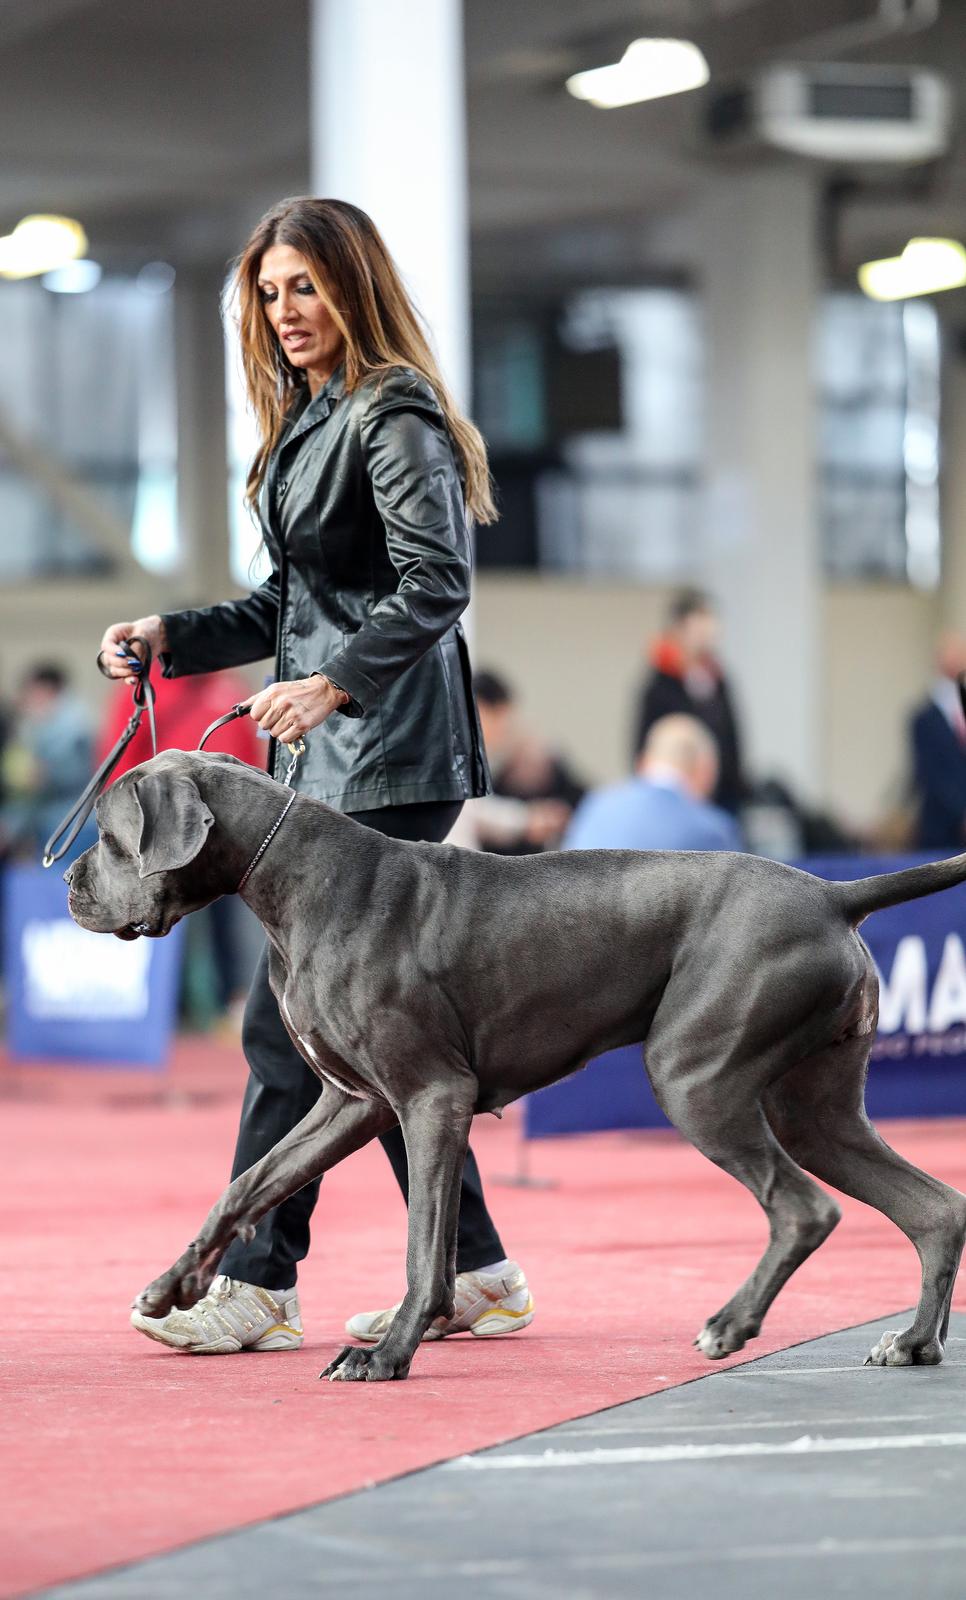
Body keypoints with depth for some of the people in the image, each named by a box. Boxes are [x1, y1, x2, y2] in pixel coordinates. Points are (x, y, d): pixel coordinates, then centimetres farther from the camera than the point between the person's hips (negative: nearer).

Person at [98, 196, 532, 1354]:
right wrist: (169, 638, 13)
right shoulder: (309, 421, 19)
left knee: (289, 1016, -10)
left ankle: (256, 1286, -7)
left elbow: (434, 586, -19)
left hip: (386, 761, -10)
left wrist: (332, 684, -27)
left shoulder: (395, 414, -9)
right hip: (334, 760, 10)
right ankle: (473, 1273, 14)